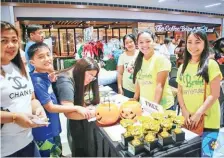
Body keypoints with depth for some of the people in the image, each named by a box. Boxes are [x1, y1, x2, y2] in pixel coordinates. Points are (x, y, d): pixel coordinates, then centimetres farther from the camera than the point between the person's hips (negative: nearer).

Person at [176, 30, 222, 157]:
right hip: (188, 120, 5)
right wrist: (185, 112, -5)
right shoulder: (183, 67, 8)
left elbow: (215, 94, -11)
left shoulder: (211, 65, -7)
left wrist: (198, 114, -18)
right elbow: (180, 92, 8)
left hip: (207, 121, -4)